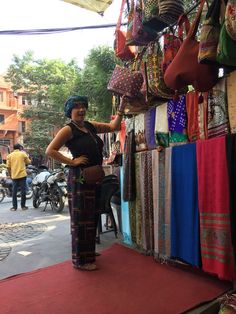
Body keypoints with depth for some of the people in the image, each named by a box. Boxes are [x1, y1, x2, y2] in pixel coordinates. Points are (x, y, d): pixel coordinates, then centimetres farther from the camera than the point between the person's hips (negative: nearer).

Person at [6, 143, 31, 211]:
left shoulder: (10, 155, 6)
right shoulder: (23, 154, 0)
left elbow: (8, 167, 3)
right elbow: (29, 162, 10)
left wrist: (10, 174, 13)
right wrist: (26, 156, 23)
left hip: (14, 176, 2)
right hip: (22, 175, -2)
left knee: (14, 191, 7)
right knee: (23, 191, 3)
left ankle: (14, 206, 9)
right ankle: (23, 206, 6)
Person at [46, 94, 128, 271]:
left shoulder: (91, 126, 12)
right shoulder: (68, 130, -8)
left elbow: (113, 126, 18)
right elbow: (50, 151, -14)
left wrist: (121, 109, 7)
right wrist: (72, 162, -15)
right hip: (79, 178, -8)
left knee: (91, 217, 17)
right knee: (81, 218, -2)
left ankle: (88, 252, 34)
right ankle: (81, 260, 11)